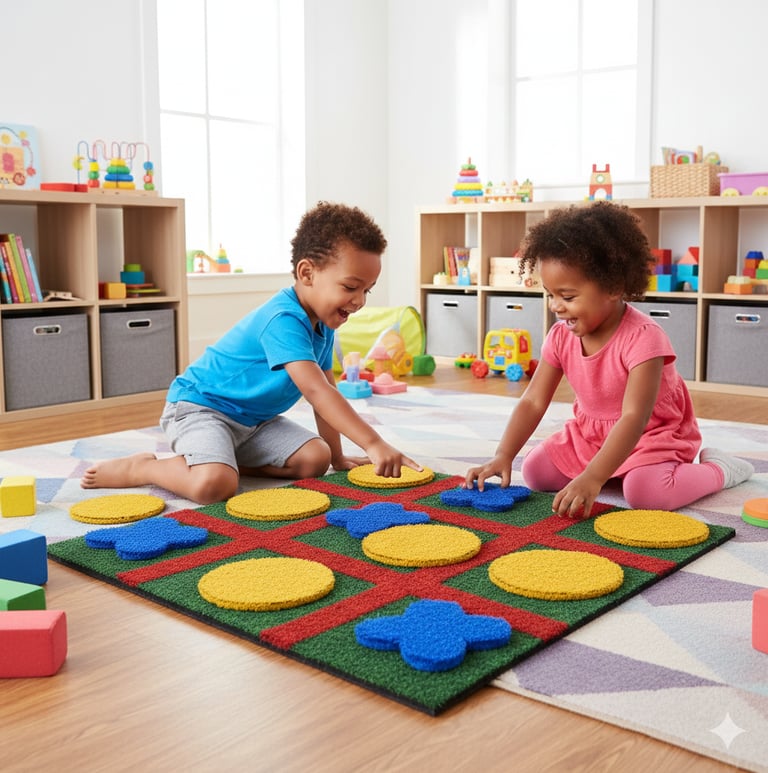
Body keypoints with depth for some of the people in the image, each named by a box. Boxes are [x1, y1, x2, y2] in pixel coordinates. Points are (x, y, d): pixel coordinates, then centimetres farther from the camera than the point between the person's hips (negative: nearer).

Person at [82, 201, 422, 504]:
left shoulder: (323, 324, 3)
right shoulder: (283, 320, -28)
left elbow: (325, 392, 9)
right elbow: (316, 392, -37)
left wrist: (338, 456, 10)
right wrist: (374, 444, -41)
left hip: (253, 419, 9)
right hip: (199, 406, -9)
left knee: (315, 459, -8)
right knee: (213, 485, -33)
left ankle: (224, 458, 3)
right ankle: (140, 468, -5)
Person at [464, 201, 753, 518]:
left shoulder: (642, 337, -30)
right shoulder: (560, 336, -10)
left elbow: (634, 417, -37)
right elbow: (533, 402, -11)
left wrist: (592, 479, -47)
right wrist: (502, 456, -25)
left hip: (653, 434, -6)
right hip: (589, 432, 6)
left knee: (645, 491, -33)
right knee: (535, 471, -9)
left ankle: (717, 468, -1)